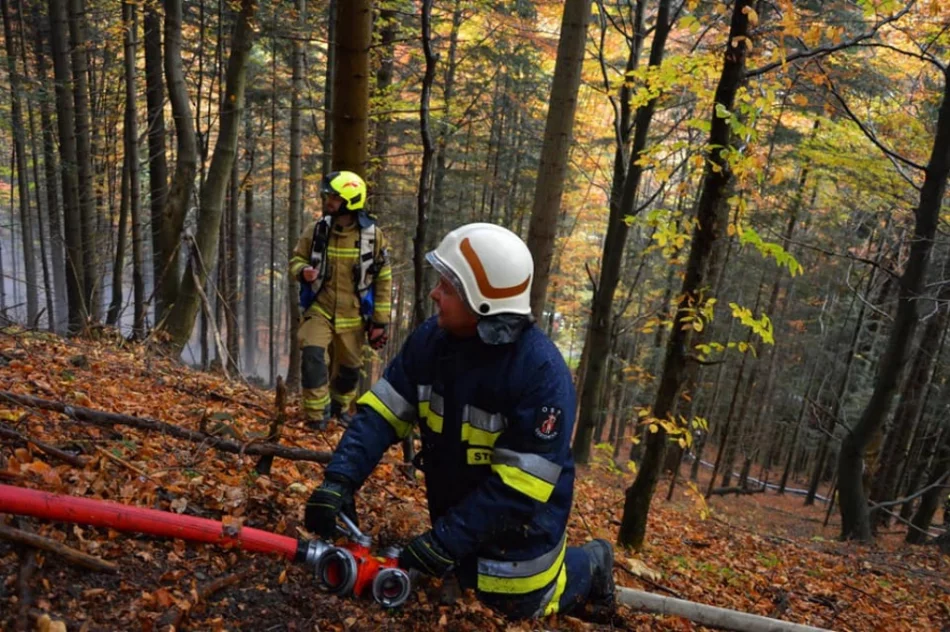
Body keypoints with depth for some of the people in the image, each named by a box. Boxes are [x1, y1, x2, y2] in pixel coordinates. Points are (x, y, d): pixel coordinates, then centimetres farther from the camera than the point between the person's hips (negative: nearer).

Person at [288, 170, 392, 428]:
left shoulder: (373, 235, -7)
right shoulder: (315, 231, -5)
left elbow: (383, 281, -1)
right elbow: (296, 260, 7)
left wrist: (380, 321, -2)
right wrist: (303, 271, -19)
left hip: (352, 316, 1)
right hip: (319, 310, 0)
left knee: (349, 368, 13)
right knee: (313, 356, -21)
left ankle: (340, 407, 41)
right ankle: (317, 414, -4)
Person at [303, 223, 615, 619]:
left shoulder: (541, 371, -31)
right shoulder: (431, 340, -14)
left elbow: (519, 485, -30)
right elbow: (382, 411, -13)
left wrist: (447, 540, -32)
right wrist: (340, 479, -27)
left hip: (518, 522, -5)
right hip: (455, 507, 6)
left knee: (516, 606, 13)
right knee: (462, 580, 25)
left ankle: (589, 564, 37)